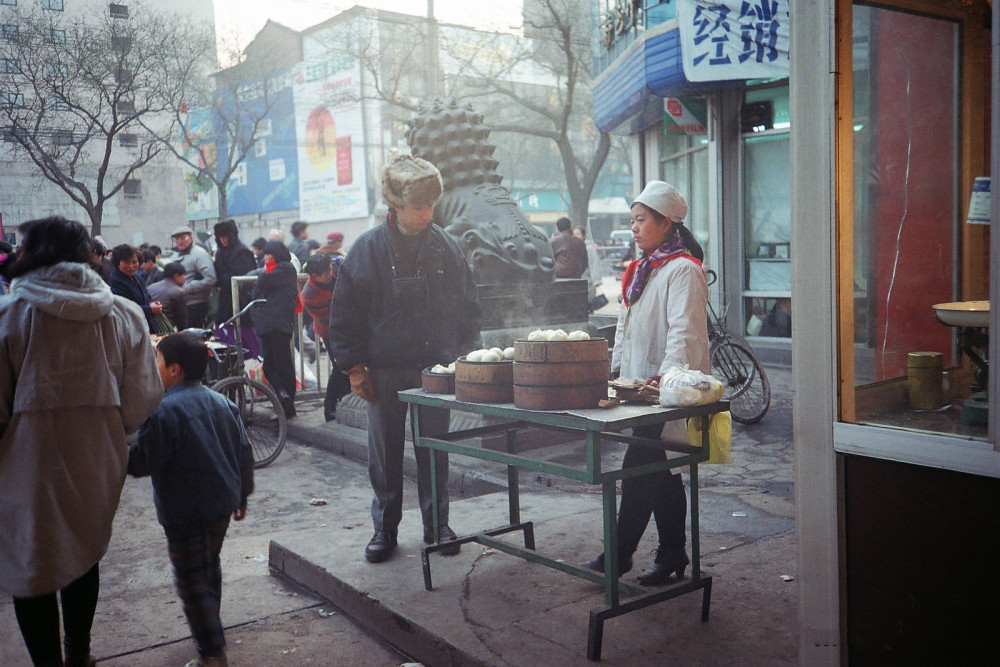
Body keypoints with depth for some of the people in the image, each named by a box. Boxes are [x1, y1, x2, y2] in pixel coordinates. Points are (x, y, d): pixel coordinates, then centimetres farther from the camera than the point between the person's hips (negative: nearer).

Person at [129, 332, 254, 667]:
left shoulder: (165, 412, -18)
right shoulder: (223, 403, 7)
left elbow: (141, 463, -18)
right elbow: (244, 452, 12)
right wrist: (242, 493, 22)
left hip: (186, 513, -8)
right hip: (223, 503, 8)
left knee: (192, 581, -1)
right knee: (210, 567, 24)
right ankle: (210, 625, 41)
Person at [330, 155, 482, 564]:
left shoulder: (445, 246, 3)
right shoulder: (368, 249, -4)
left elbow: (468, 307, 12)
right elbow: (343, 315, -1)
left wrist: (466, 353, 5)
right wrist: (354, 367, -5)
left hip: (436, 368, 2)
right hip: (385, 372, -1)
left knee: (435, 451, 9)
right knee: (385, 454, 8)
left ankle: (437, 525, 23)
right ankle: (385, 529, 22)